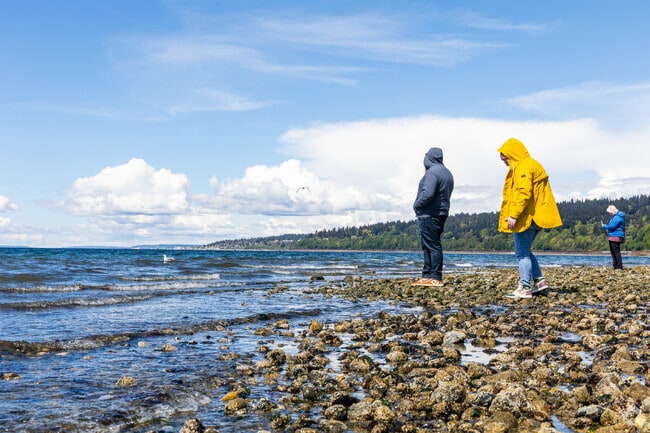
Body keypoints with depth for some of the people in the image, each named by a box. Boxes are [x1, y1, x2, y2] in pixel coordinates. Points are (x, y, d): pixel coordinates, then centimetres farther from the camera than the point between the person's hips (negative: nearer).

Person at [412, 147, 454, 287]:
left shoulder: (432, 172, -14)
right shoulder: (447, 173, 17)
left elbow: (427, 194, -25)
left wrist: (417, 205, -8)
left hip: (429, 215, -10)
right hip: (441, 213, 10)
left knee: (432, 246, -8)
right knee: (428, 245, 14)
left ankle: (436, 278, -7)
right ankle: (427, 275, 18)